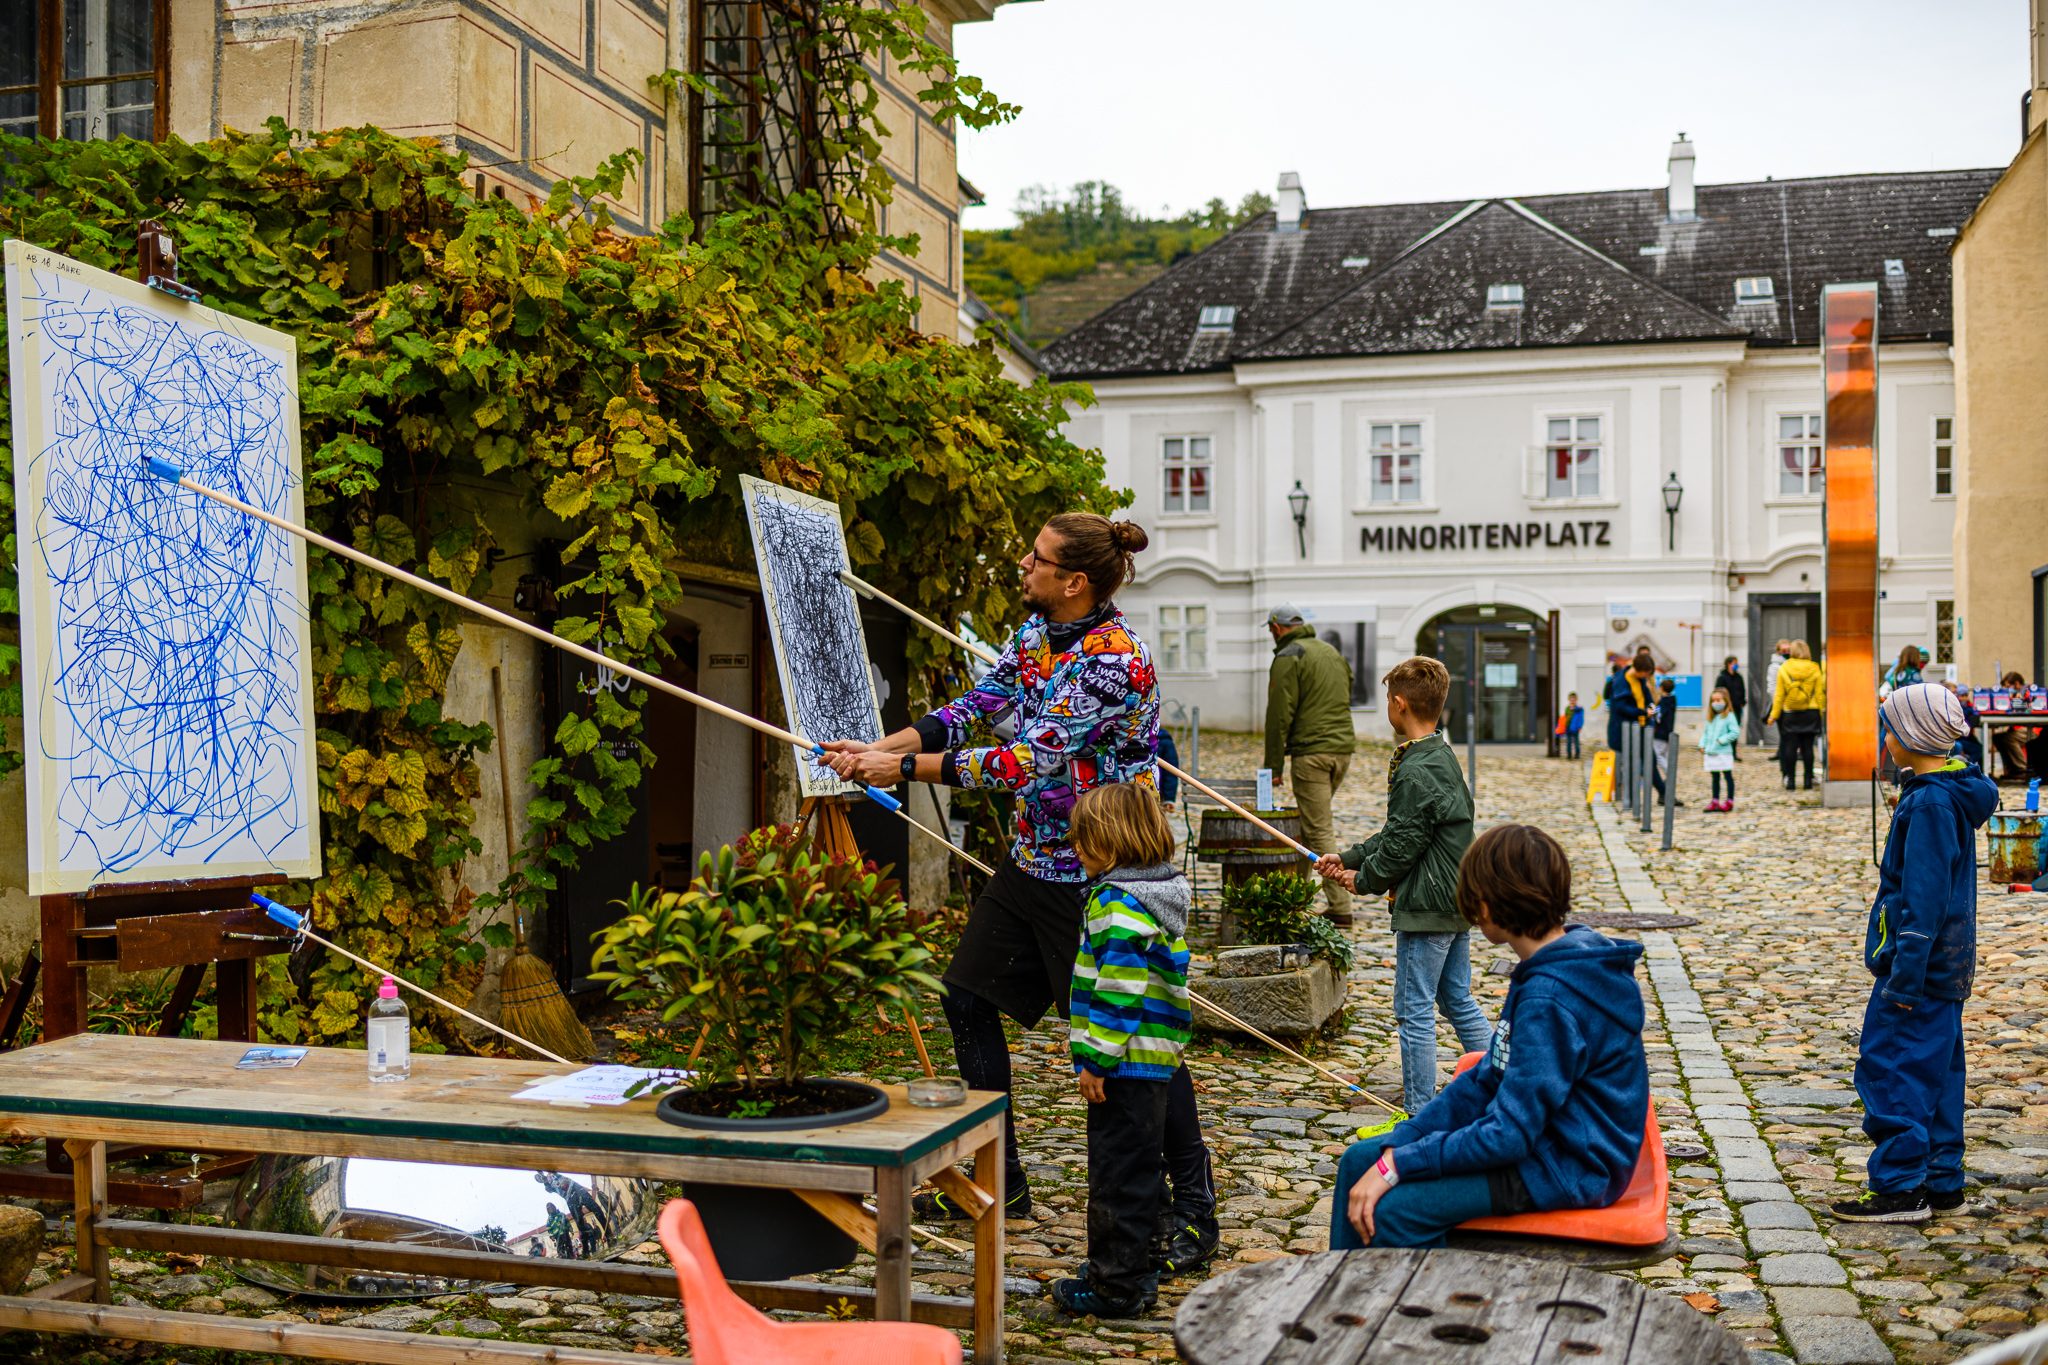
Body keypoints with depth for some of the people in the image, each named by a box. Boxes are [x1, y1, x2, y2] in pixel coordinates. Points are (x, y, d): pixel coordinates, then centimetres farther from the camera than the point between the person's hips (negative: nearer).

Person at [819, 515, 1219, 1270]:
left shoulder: (1118, 660, -25)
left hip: (1102, 875, -9)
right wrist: (879, 748, -6)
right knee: (969, 997, 12)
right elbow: (976, 706, 6)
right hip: (1033, 861, 9)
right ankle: (1000, 1179, 25)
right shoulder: (1036, 631, 4)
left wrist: (904, 768, -23)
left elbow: (1029, 761, -27)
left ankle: (1195, 1213, 11)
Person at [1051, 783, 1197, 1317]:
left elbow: (1119, 989, -24)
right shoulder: (1161, 893, 13)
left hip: (1124, 1062, -10)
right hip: (1153, 1058, 10)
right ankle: (1136, 1267, 31)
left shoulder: (1118, 902, -19)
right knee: (1139, 1167, 19)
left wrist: (1096, 1059, -21)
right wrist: (1083, 1034, 26)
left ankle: (1117, 1285, 6)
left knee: (1116, 1172, -2)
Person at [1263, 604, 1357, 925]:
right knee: (1313, 822, 19)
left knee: (1319, 829, -6)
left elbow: (1279, 716, -11)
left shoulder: (1288, 658, -6)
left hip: (1311, 753, -8)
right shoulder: (1332, 652, 20)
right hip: (1343, 749, 8)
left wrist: (1273, 765, -7)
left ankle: (1339, 906, -9)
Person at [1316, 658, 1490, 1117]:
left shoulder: (1415, 772, -21)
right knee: (1458, 1000, 18)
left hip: (1426, 906, -10)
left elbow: (1402, 846, -17)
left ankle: (1419, 1116, 6)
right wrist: (1348, 857, 17)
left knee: (1415, 1010, -1)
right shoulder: (1443, 756, 12)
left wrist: (1364, 879, 0)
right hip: (1456, 902, 10)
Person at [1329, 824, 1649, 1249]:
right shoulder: (1545, 972, 6)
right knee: (1360, 1161, 6)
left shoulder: (1551, 998, -26)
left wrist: (1397, 1164, -21)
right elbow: (1487, 1080, 8)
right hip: (1538, 1139, 10)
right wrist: (1395, 1145, -1)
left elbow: (1508, 1134, -27)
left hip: (1569, 1168, -10)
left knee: (1396, 1208, -25)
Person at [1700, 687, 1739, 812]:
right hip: (1711, 753, 7)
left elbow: (1735, 732, -15)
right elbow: (1706, 733, 17)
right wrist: (1702, 745, 5)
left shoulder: (1729, 716, -8)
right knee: (1715, 778, 12)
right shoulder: (1711, 718, 13)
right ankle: (1715, 801, 18)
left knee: (1728, 776, 2)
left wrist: (1722, 740, -18)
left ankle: (1729, 801, 7)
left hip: (1724, 753, -7)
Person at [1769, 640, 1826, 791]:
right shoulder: (1814, 669, -3)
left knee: (1790, 746, 3)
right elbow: (1819, 693, 0)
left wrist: (1774, 714, 4)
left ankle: (1789, 778, 0)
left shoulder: (1783, 669, -3)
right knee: (1807, 747, 4)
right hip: (1810, 713, 0)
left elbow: (1779, 695, -1)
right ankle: (1808, 779, 5)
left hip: (1790, 714, 0)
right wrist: (1822, 712, 9)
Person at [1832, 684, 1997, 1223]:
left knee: (1889, 1067, -6)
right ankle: (1942, 1182, 21)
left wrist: (1906, 972, -21)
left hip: (1921, 961, -10)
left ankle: (1902, 1187, -2)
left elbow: (1925, 895, -22)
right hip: (1947, 965, 10)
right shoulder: (1952, 795, 11)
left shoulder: (1929, 803, -19)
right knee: (1935, 1069, 14)